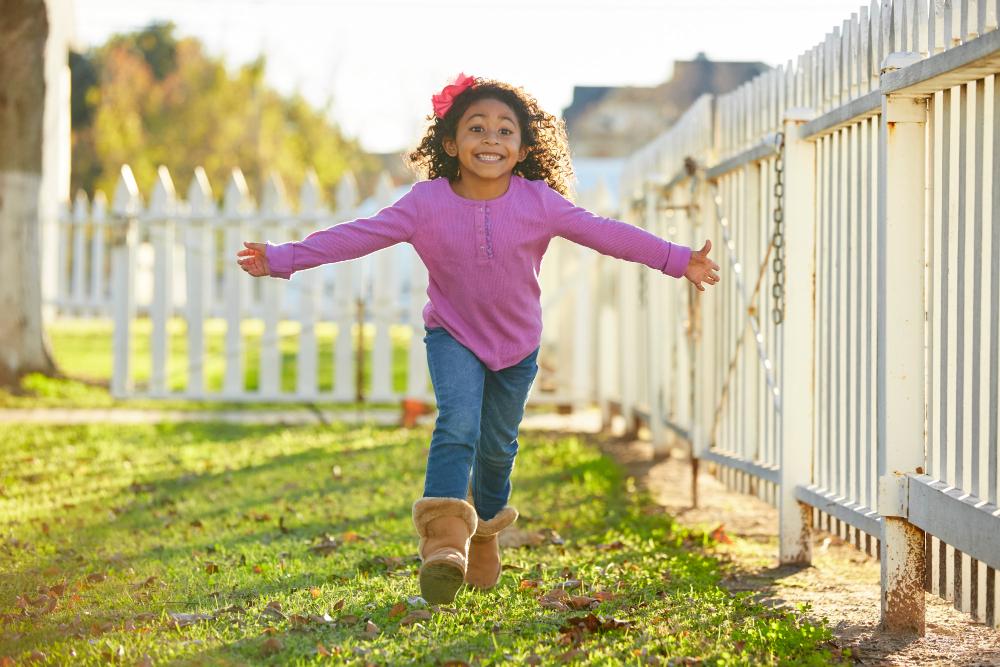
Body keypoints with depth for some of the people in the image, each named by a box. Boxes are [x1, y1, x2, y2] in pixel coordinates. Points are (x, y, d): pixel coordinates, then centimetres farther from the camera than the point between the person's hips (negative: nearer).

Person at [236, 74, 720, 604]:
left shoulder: (539, 203, -17)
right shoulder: (427, 204, -20)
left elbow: (605, 233, -13)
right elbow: (358, 236, -19)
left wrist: (679, 260, -15)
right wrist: (282, 259, -24)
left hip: (517, 345, 2)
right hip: (453, 336, -2)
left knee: (497, 444, 15)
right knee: (457, 424, -26)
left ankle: (486, 525, 44)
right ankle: (444, 538, -35)